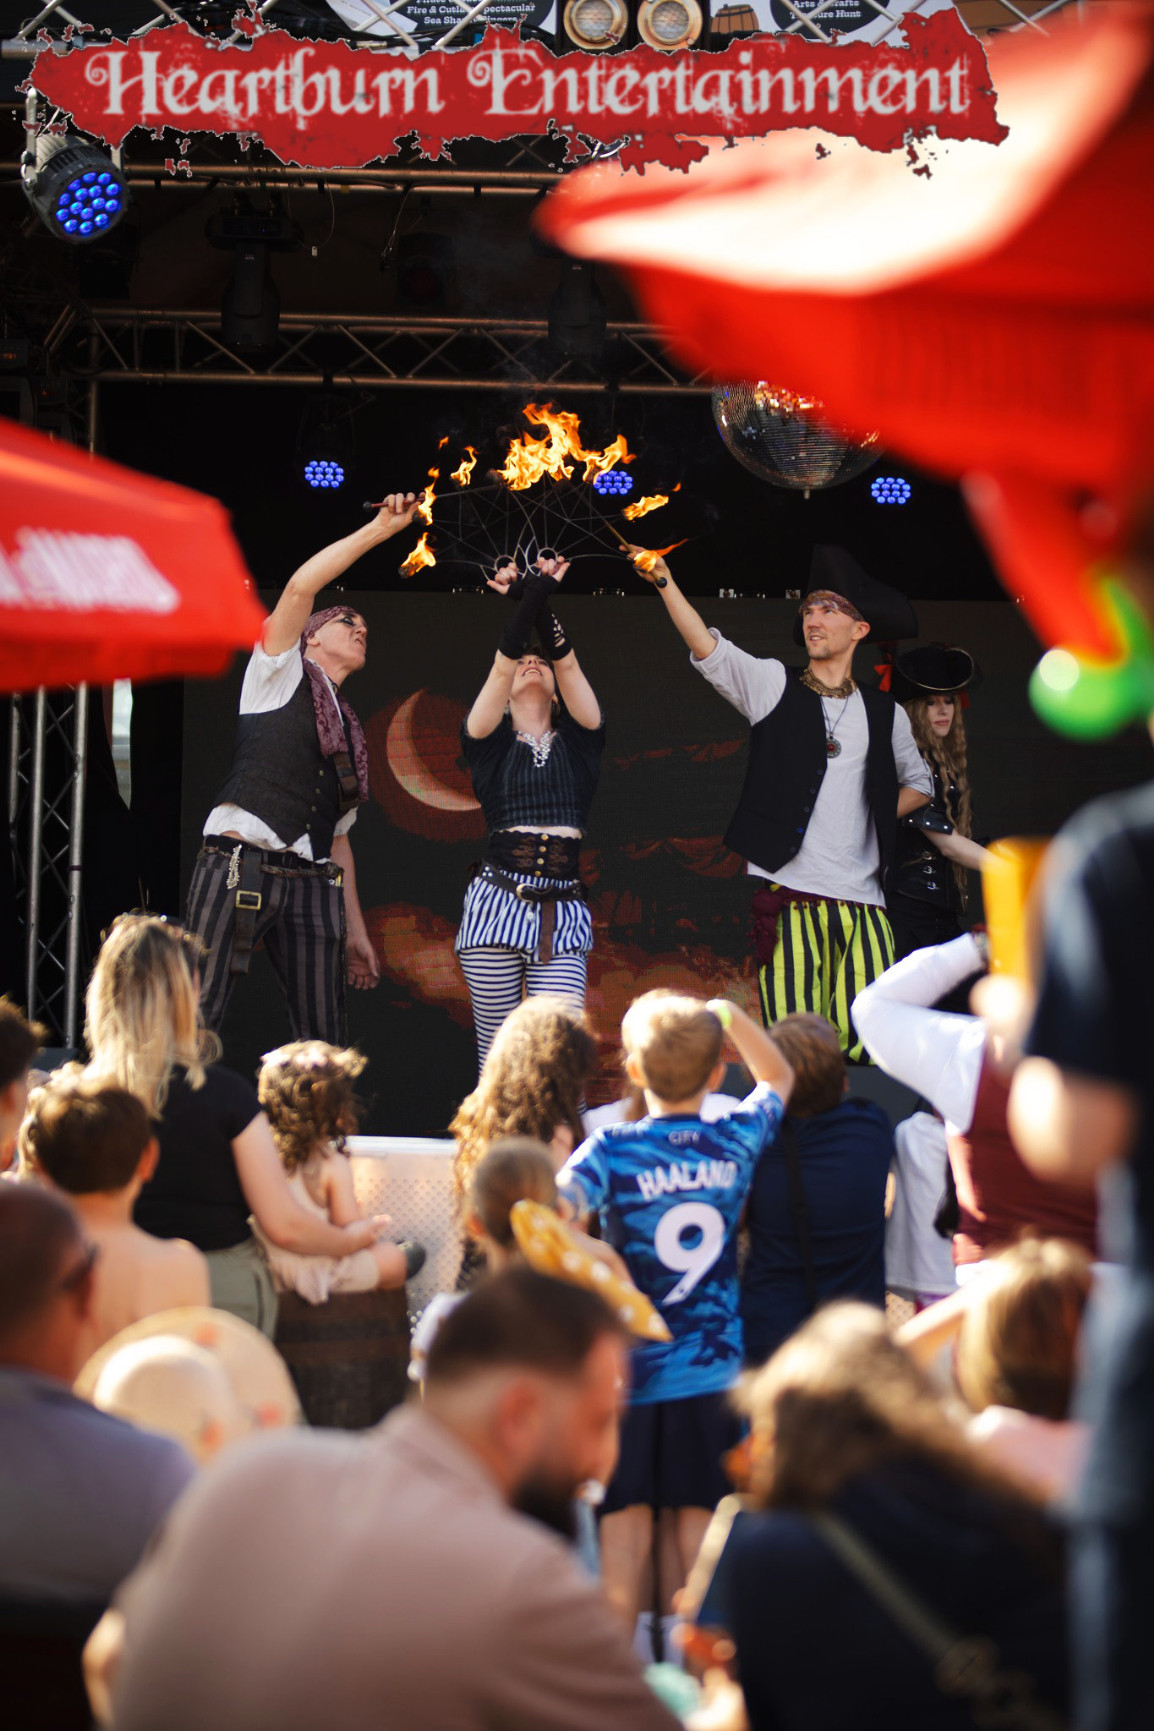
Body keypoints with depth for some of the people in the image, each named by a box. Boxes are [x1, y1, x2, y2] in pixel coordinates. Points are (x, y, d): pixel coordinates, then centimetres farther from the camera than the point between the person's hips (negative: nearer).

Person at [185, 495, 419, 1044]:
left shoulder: (348, 731, 27)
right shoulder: (279, 673, 13)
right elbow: (300, 586, -4)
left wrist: (355, 927, 19)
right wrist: (378, 530, -1)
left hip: (311, 883, 6)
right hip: (240, 867, -6)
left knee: (322, 1040, -1)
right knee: (196, 1023, -16)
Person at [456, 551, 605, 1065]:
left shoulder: (577, 740, 14)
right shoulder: (489, 742, 10)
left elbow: (567, 663, 1)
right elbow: (501, 665, -4)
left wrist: (543, 600, -9)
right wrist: (530, 598, -12)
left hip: (562, 911, 1)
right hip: (496, 902, -1)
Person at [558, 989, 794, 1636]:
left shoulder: (611, 1150, -12)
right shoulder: (738, 1140, -3)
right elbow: (780, 1077, 18)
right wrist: (730, 1016, 15)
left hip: (629, 1361, -2)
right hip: (711, 1365, 2)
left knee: (626, 1521, 4)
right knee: (699, 1515, 9)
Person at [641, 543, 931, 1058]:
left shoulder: (885, 714, 15)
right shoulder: (774, 685, 8)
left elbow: (918, 783, 31)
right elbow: (709, 649, -8)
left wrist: (878, 818, 11)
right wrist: (663, 580, -21)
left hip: (862, 901, 2)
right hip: (788, 894, -2)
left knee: (867, 1047, -5)